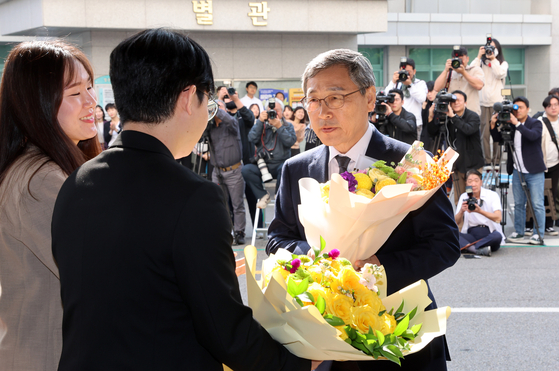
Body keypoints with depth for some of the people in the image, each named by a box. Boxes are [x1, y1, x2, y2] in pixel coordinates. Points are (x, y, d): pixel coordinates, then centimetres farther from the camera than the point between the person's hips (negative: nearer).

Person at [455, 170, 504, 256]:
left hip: (489, 233, -2)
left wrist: (480, 211, -32)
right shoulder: (464, 197, 8)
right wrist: (461, 211, -20)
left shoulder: (492, 195, -2)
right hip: (471, 234, 2)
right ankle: (479, 250, -43)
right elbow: (457, 222, 2)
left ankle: (467, 247, -32)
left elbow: (498, 218, -17)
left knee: (497, 236, -38)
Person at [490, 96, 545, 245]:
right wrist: (494, 126, -7)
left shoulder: (535, 123, -3)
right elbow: (498, 140, 8)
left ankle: (539, 234, 2)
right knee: (518, 204, 9)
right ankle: (518, 233, 16)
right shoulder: (510, 125, 9)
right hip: (517, 170, 5)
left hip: (534, 171, -4)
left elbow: (533, 135, -24)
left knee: (537, 204, -4)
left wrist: (517, 124, -30)